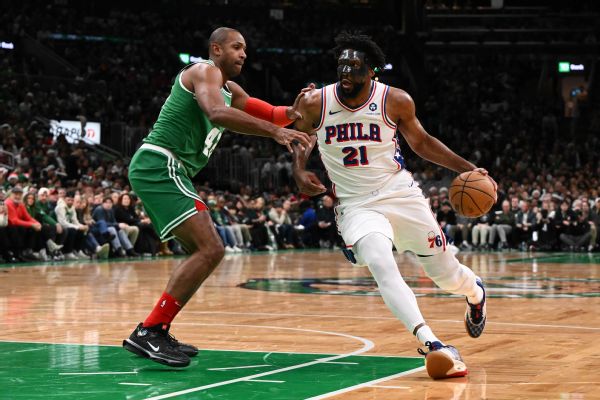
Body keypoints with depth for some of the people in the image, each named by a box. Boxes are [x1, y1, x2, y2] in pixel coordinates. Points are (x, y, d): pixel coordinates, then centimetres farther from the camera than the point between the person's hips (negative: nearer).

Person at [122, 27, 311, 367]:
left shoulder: (230, 90, 23)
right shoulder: (205, 71, -7)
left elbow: (269, 115, 22)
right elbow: (217, 113, -28)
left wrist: (294, 113, -1)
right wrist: (275, 131, -32)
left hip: (167, 173, 11)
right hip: (159, 165, -11)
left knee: (207, 252, 17)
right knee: (210, 250, -18)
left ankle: (156, 333, 15)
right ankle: (147, 333, -20)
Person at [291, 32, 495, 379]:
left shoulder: (395, 101, -8)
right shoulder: (315, 104, -8)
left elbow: (421, 143, 7)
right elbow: (300, 142, 12)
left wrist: (467, 168, 0)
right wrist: (300, 173, -8)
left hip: (401, 194, 1)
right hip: (355, 205, 0)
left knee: (444, 272, 9)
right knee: (382, 266, -29)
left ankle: (476, 292, 47)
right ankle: (431, 343, -34)